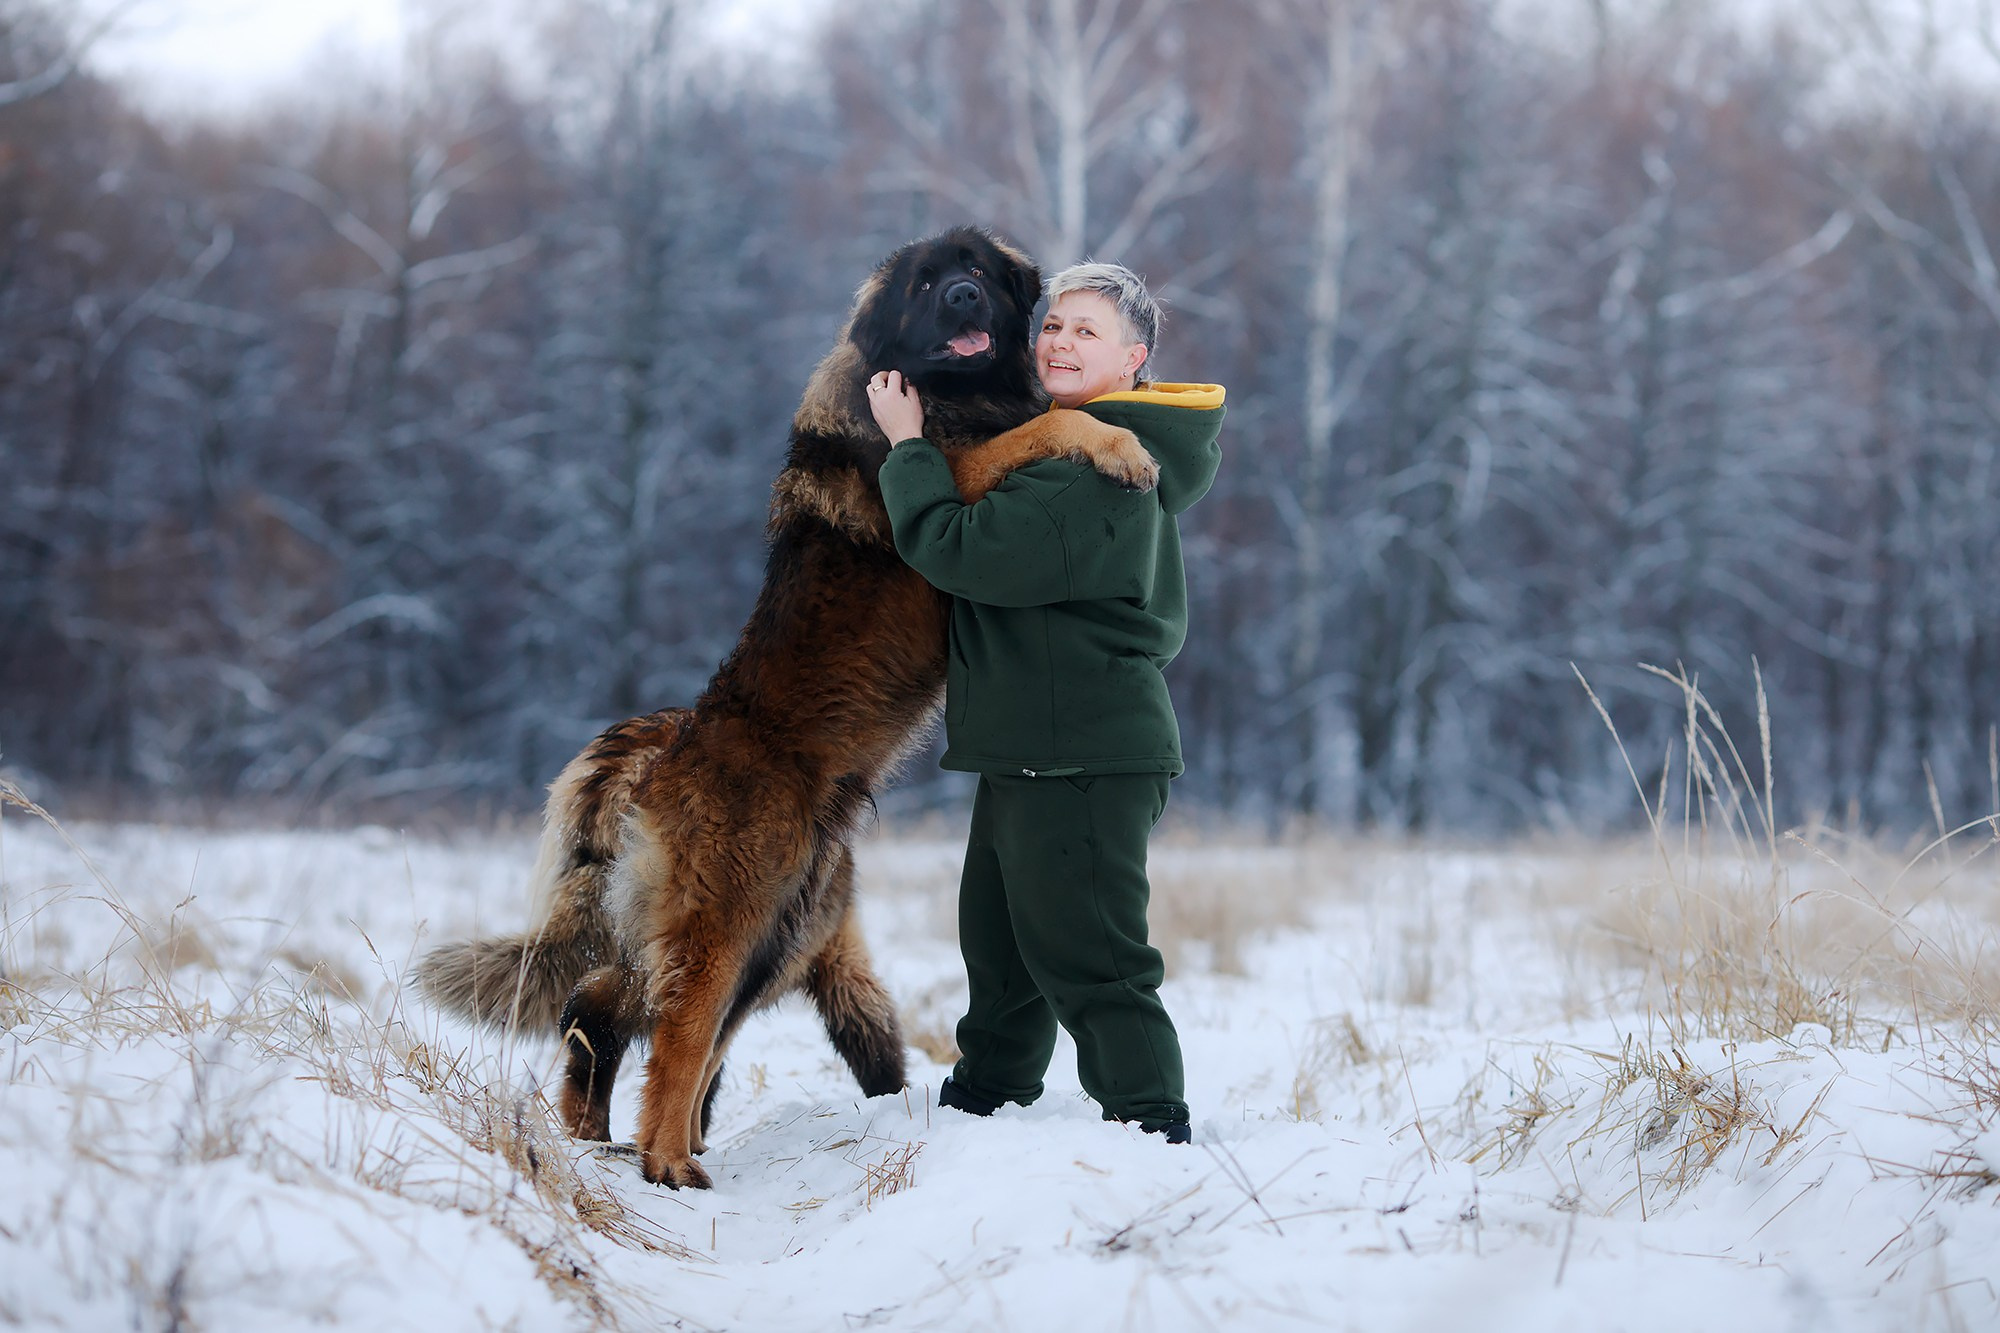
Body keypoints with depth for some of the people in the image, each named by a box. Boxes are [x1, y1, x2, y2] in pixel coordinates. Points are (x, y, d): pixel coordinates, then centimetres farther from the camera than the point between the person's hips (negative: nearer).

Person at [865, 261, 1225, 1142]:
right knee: (998, 936, 23)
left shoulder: (1098, 468, -19)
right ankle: (982, 1100, 39)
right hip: (1029, 749, 11)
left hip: (1082, 762, -11)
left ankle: (1151, 1127, -4)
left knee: (1085, 955, -9)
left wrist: (908, 447, -12)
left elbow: (966, 552, -23)